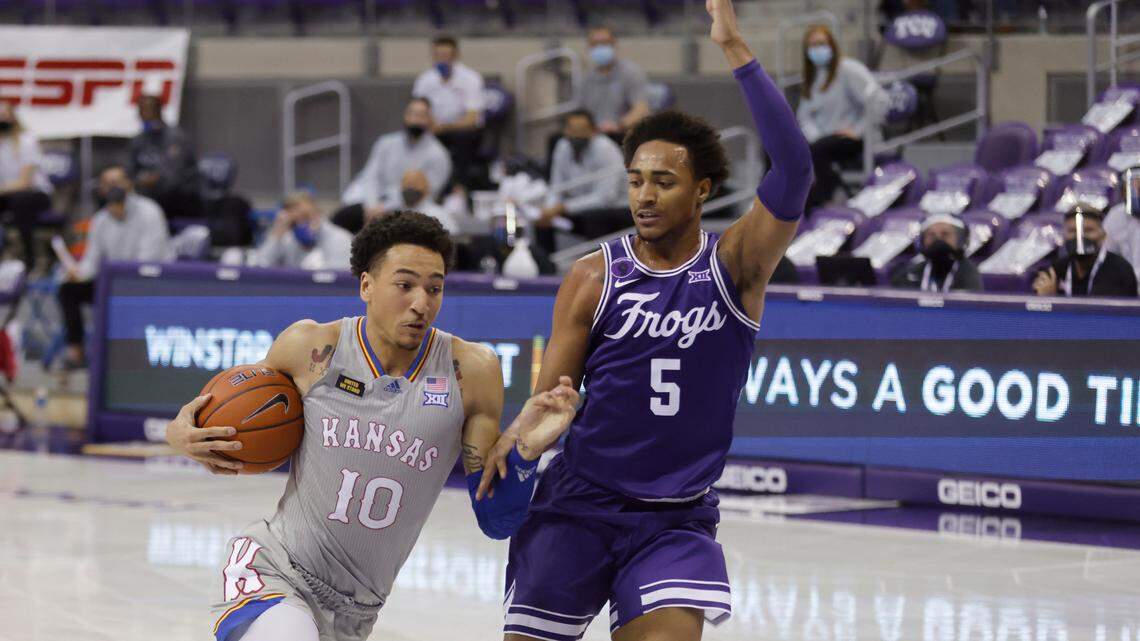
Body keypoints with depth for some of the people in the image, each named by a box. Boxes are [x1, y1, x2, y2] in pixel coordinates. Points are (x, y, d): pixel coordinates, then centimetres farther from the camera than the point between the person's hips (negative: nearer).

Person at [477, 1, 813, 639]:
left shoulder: (735, 266, -5)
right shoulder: (594, 278, -2)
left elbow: (794, 169, -20)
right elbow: (551, 395, 1)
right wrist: (520, 436, -23)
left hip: (679, 519, -1)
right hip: (579, 506, 1)